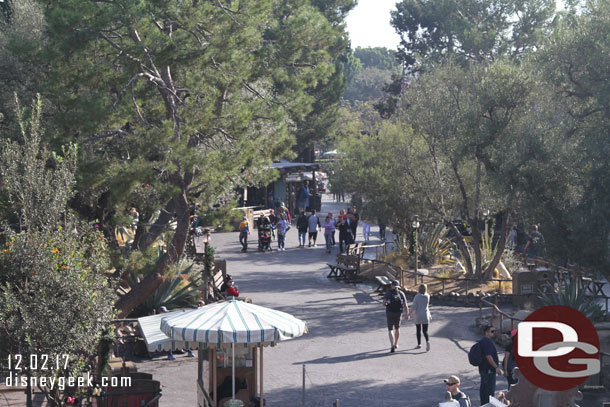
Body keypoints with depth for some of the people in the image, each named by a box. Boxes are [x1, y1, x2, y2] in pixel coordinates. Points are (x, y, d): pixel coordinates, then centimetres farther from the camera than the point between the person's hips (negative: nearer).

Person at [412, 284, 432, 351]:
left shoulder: (417, 297, -10)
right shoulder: (428, 296, -2)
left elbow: (414, 307, -15)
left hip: (418, 315, -1)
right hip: (425, 315, 1)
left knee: (418, 330, 14)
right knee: (425, 331, 2)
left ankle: (419, 344, 20)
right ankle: (427, 341, -24)